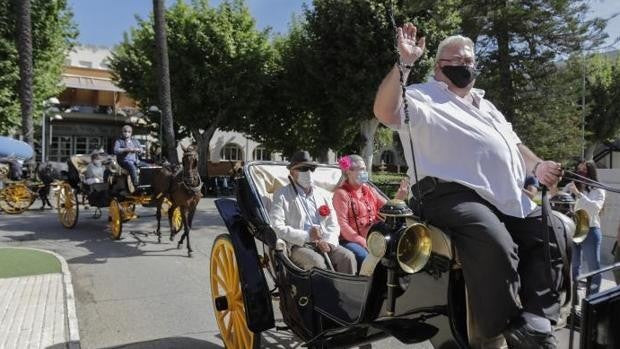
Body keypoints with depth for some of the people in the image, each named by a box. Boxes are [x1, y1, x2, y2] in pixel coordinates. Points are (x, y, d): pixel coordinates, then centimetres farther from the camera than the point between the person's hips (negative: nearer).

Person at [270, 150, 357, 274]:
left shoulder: (324, 194, 20)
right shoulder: (282, 195, 5)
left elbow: (333, 225, 16)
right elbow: (277, 227, -7)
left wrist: (327, 241, -6)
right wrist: (307, 236, -15)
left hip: (325, 244, 4)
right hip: (298, 246, -4)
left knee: (348, 257, -23)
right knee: (317, 261, -33)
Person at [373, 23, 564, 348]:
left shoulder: (486, 106, 33)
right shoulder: (422, 96, 8)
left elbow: (514, 144, 31)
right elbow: (385, 112, -12)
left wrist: (537, 166, 11)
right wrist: (404, 64, -18)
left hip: (507, 197, 9)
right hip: (454, 193, -9)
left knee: (552, 238, -2)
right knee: (497, 246, -32)